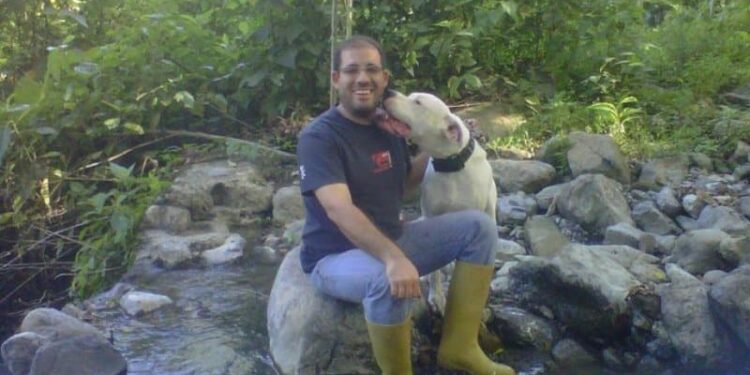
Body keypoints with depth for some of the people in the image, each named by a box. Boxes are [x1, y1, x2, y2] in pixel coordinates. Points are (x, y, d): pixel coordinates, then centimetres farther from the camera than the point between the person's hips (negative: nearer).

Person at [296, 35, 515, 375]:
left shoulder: (388, 126, 5)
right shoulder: (319, 137, -19)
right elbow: (338, 209, -34)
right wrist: (394, 258, -46)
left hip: (390, 239, 8)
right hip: (335, 256, -8)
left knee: (478, 226, -3)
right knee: (387, 280, -40)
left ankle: (458, 346, -7)